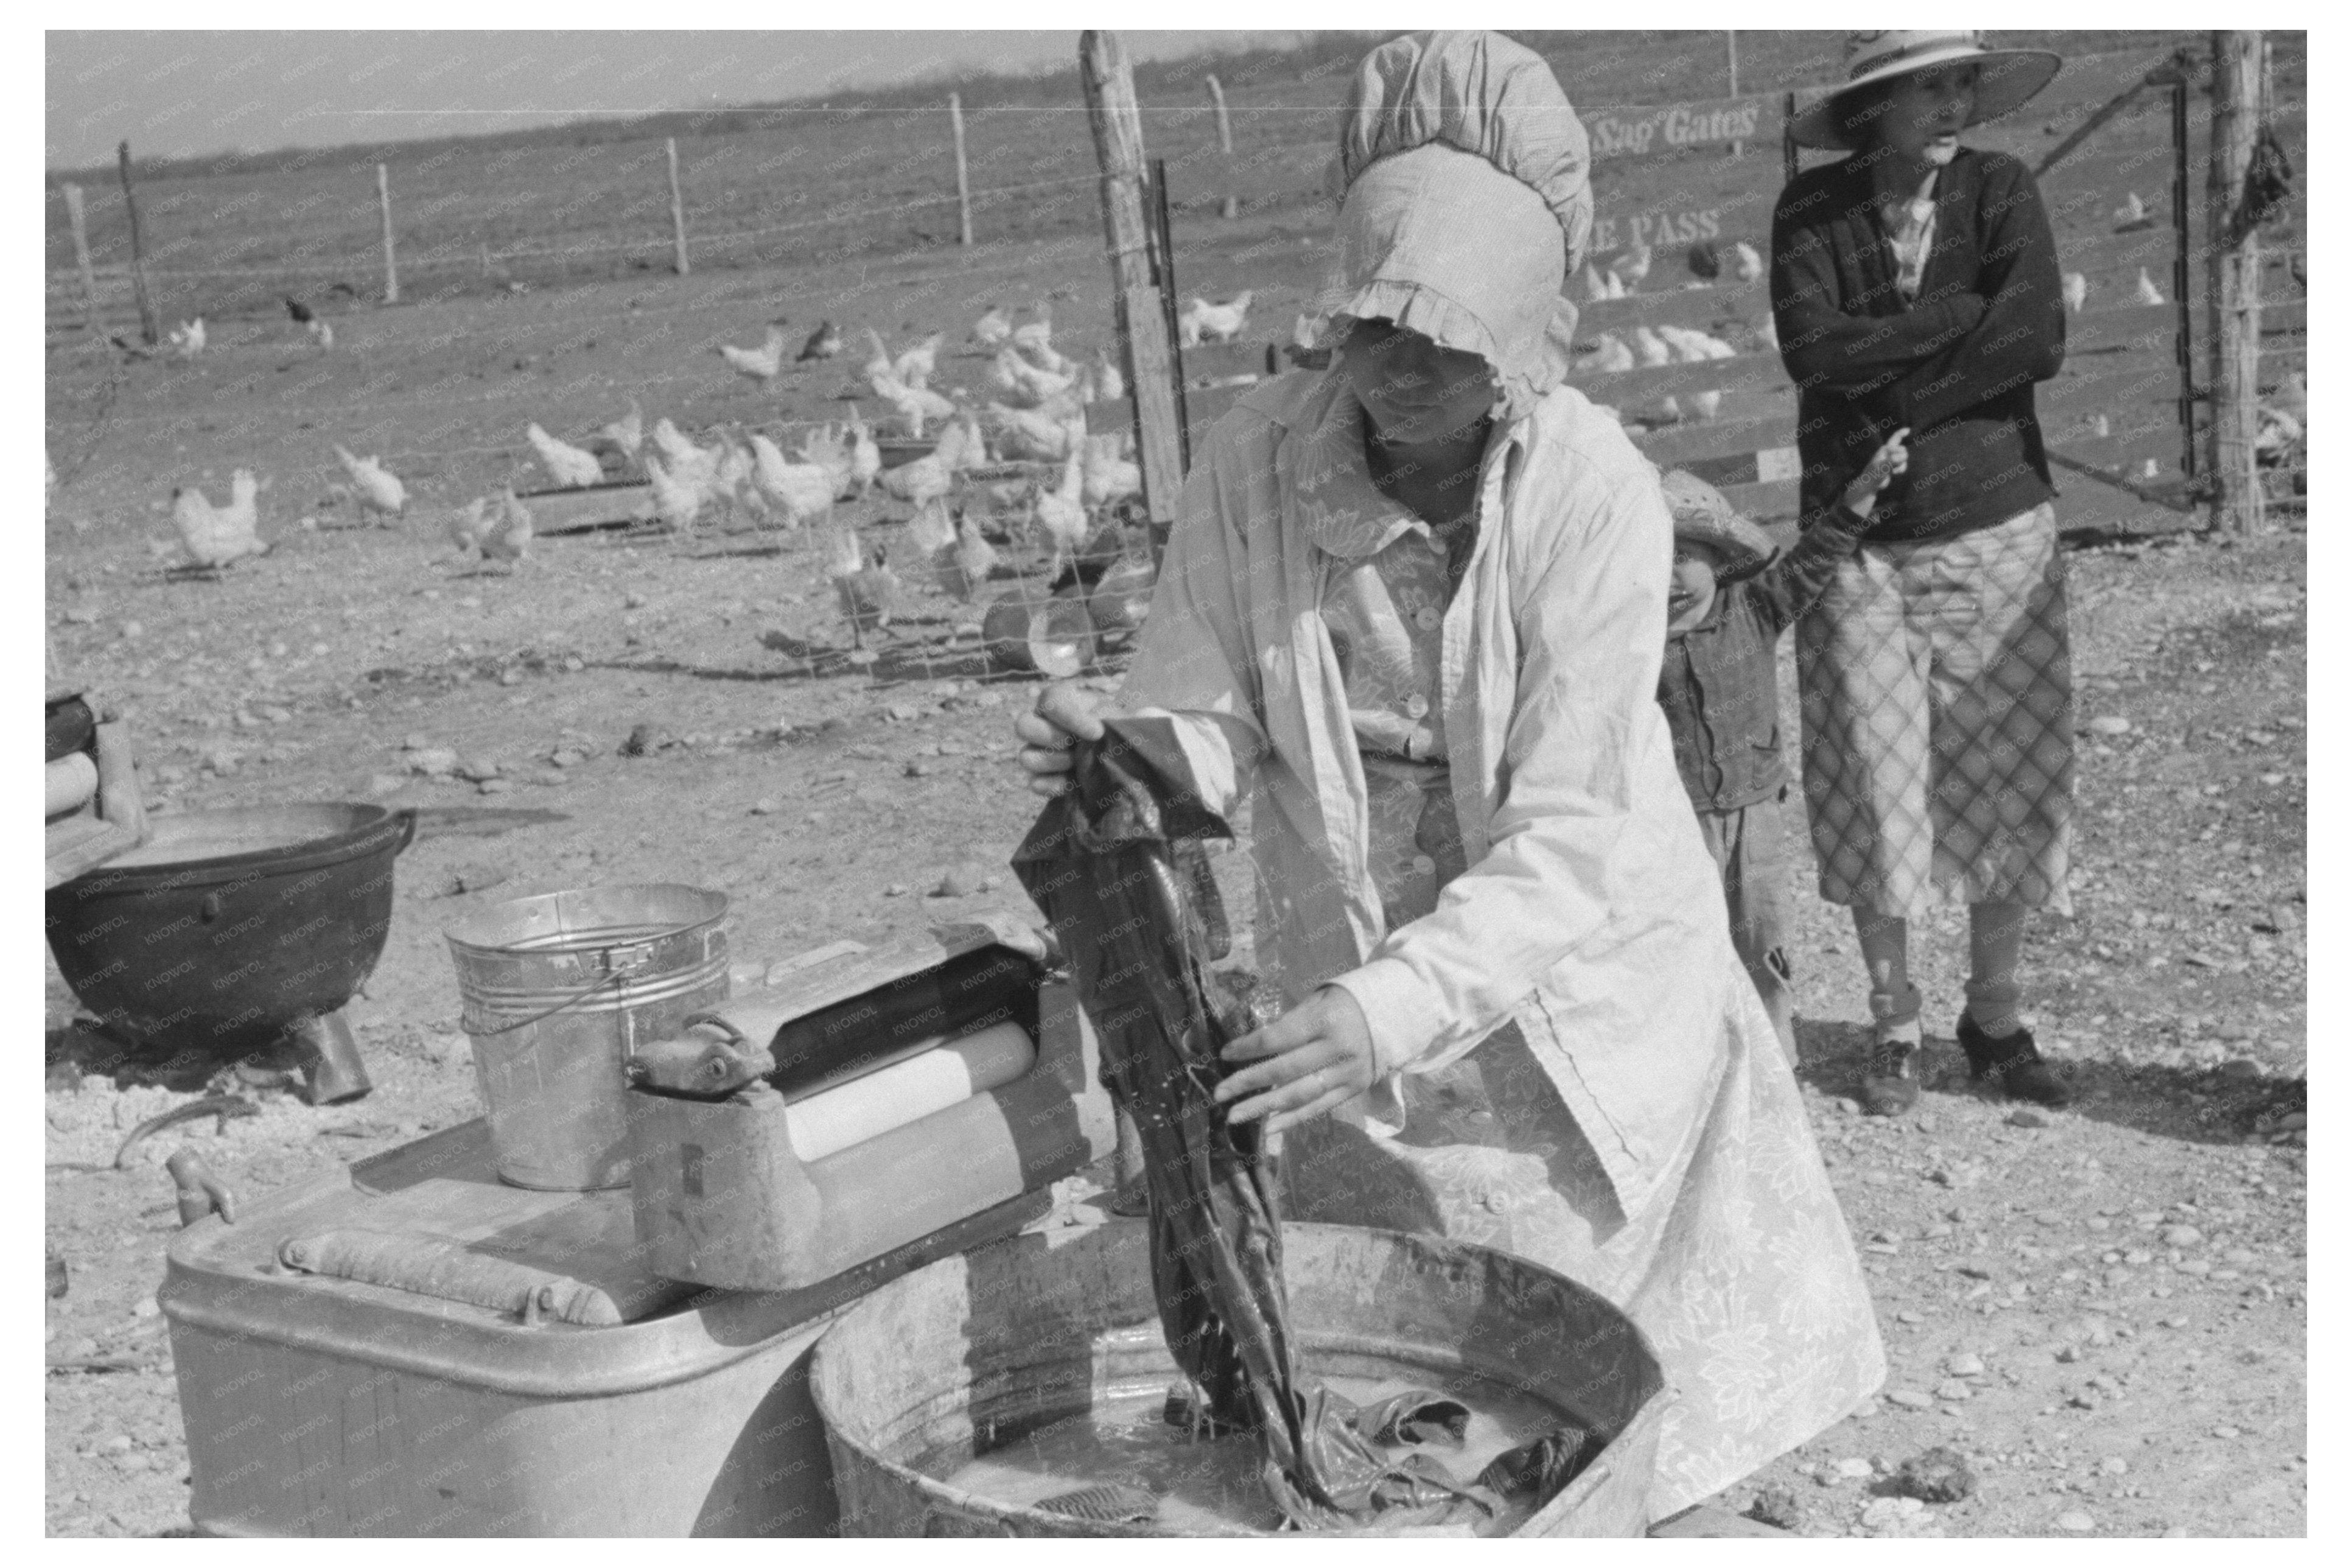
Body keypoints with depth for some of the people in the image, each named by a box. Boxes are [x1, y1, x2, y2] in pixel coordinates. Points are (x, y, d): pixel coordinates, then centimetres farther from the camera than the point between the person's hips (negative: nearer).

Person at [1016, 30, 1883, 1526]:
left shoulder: (1597, 496, -22)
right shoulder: (1262, 457, -14)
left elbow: (1567, 843, -26)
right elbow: (1216, 727, -10)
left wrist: (1391, 1009, -39)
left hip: (1569, 992, -2)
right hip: (1356, 987, 3)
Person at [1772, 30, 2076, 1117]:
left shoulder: (1999, 190, -1)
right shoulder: (1813, 210, -1)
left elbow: (2040, 340, -16)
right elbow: (1813, 349, -17)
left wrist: (1889, 401, -16)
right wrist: (1973, 310, -16)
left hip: (2000, 539, 1)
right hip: (1861, 548, 0)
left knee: (2007, 784, 5)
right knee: (1875, 791, 2)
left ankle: (1995, 1019, 22)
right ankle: (1893, 1028, 19)